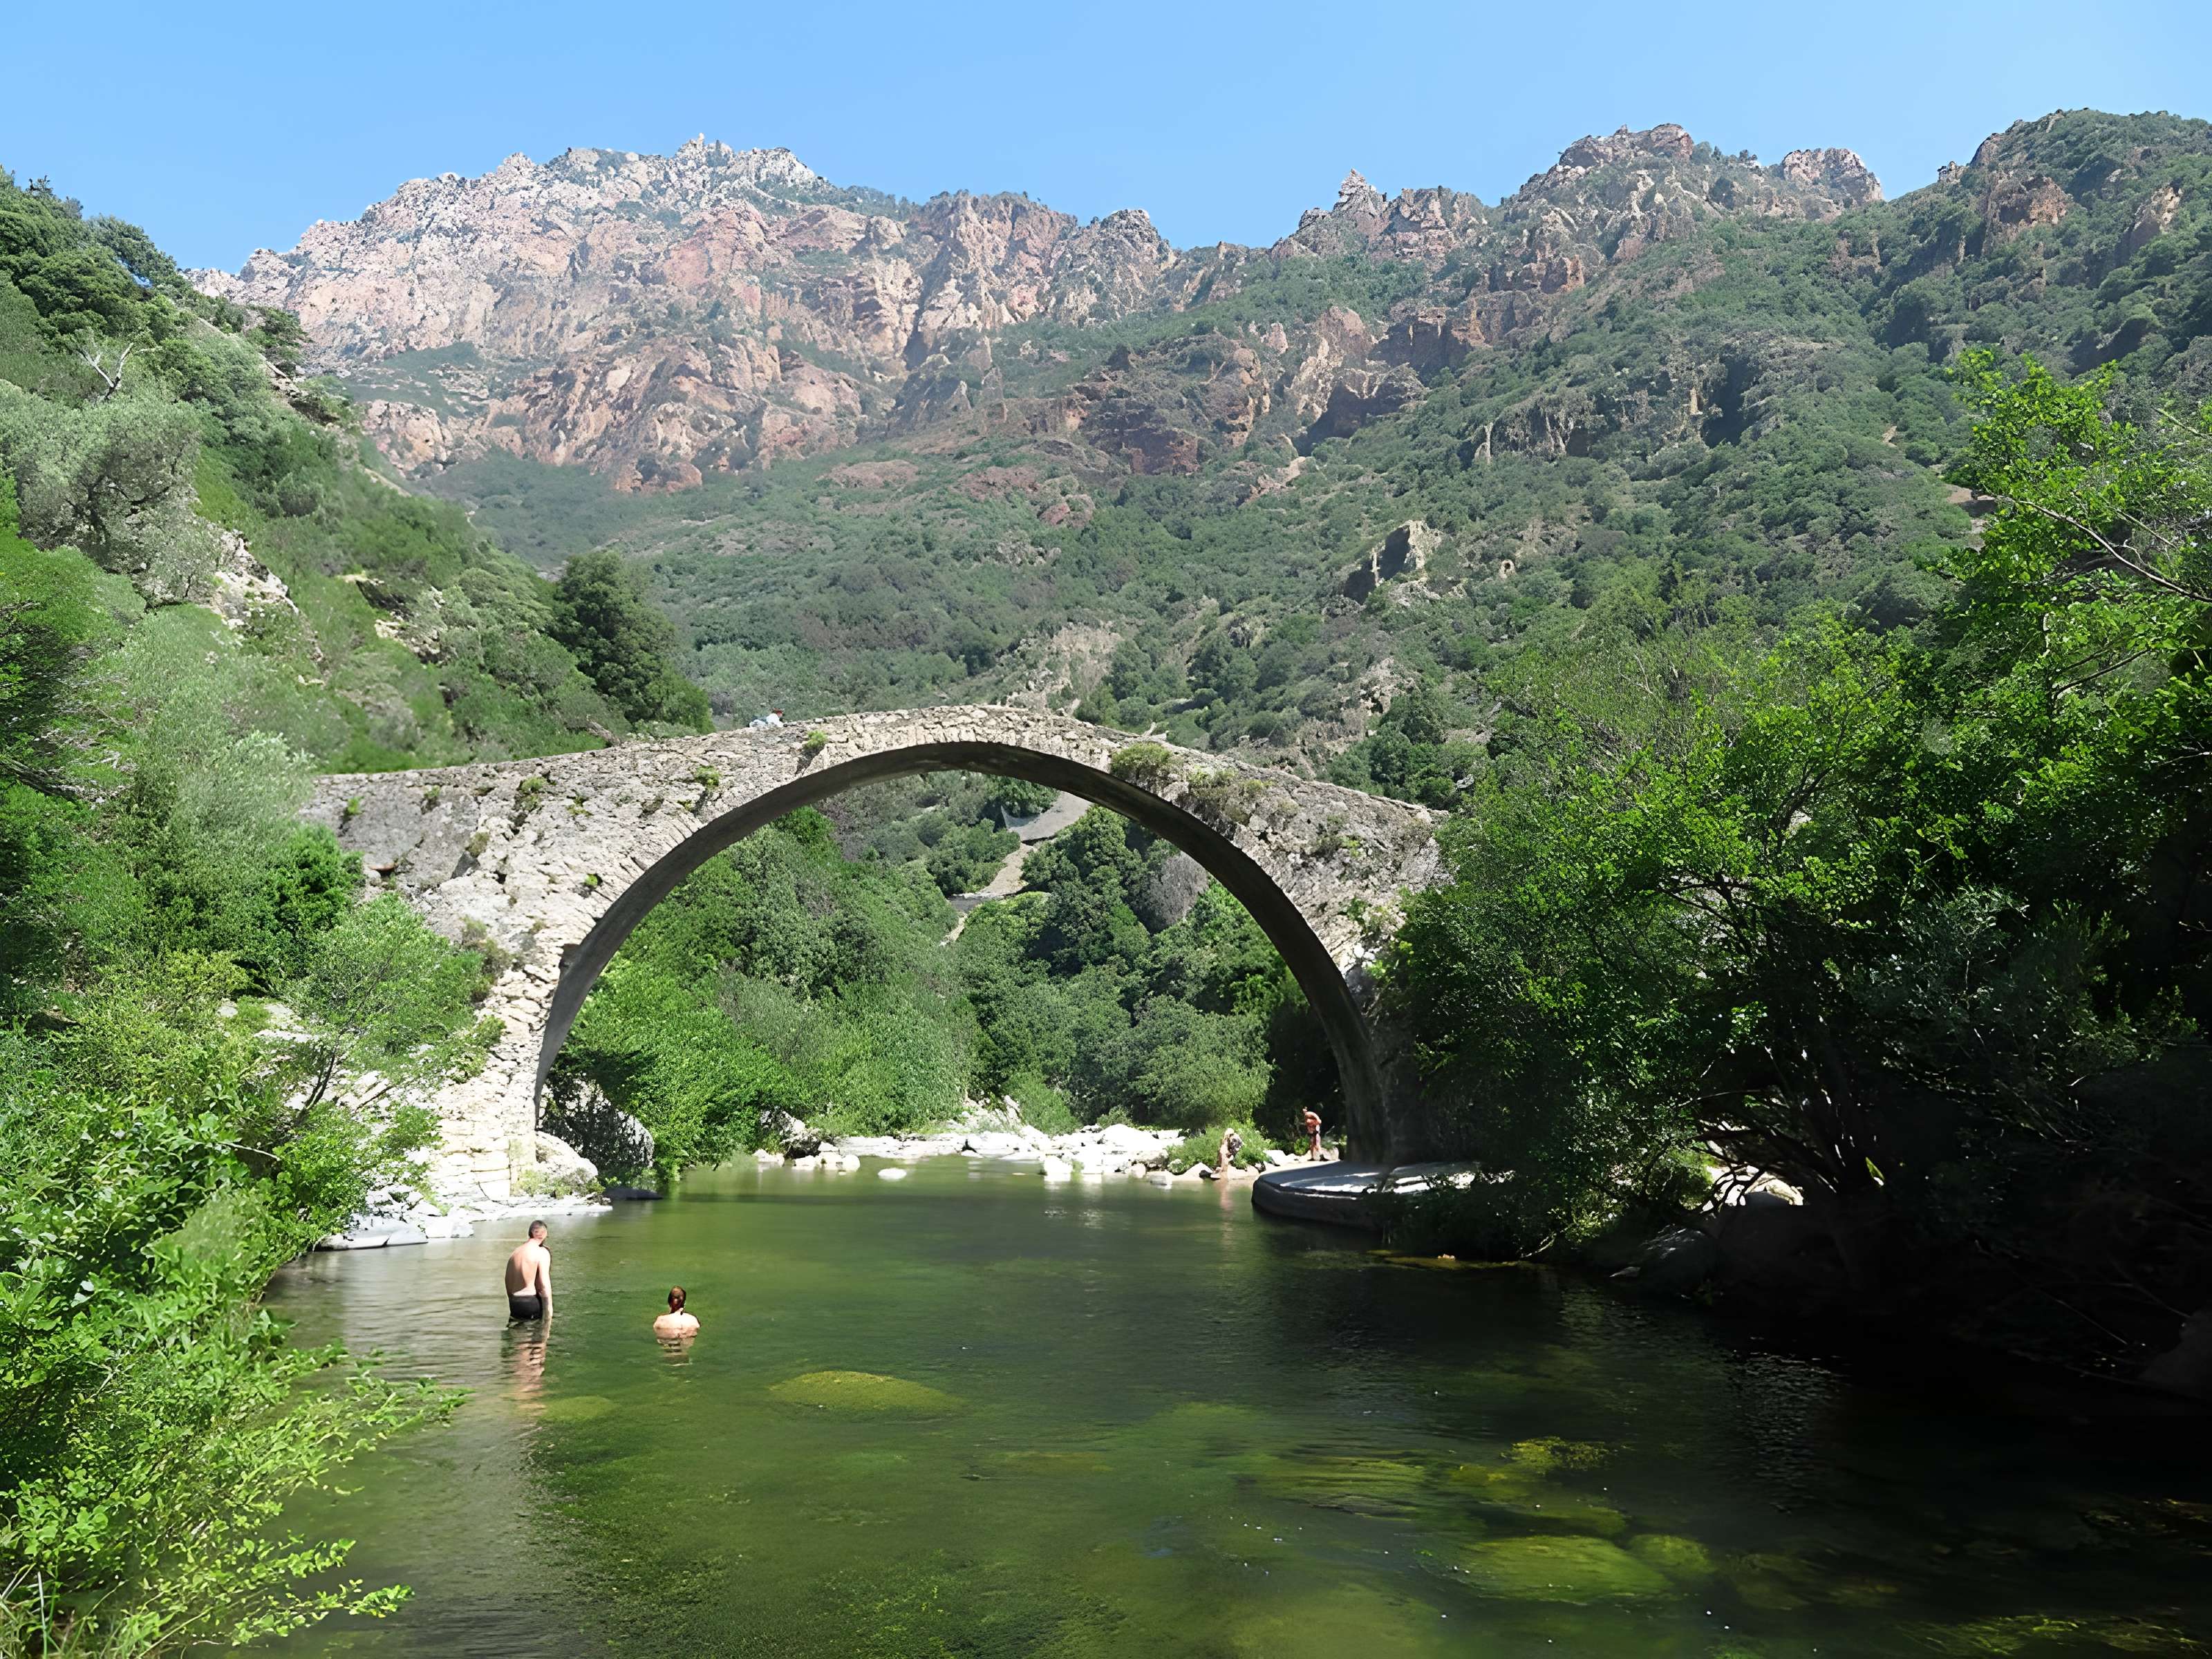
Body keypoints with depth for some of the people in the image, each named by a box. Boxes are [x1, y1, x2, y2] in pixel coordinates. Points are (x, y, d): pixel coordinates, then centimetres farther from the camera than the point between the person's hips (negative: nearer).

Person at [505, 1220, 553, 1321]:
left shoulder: (516, 1251, 9)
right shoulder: (542, 1253, -10)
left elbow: (508, 1283, 13)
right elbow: (545, 1285, -16)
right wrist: (549, 1313, -12)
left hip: (513, 1307, 8)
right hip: (530, 1306, -8)